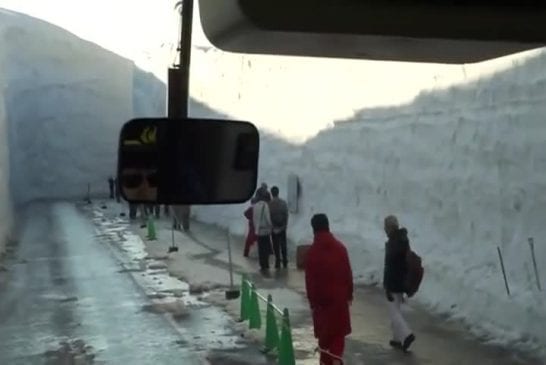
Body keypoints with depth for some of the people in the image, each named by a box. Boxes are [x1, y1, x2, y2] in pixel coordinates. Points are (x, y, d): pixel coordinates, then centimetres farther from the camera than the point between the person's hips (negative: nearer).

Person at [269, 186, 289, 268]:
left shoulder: (269, 204, -12)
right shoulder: (283, 203, -5)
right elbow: (286, 216, -4)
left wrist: (272, 227, 0)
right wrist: (284, 226, 2)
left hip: (274, 228, -2)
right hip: (282, 227, 2)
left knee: (276, 245, 6)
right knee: (283, 244, 12)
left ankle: (278, 262, 8)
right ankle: (285, 262, 15)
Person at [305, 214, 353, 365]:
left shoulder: (312, 251, -10)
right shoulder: (340, 247, -2)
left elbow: (310, 279, -9)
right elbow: (348, 273, 2)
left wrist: (312, 300, -1)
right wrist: (349, 294, 12)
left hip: (321, 297, -2)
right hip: (339, 296, 2)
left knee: (324, 331, 11)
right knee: (339, 330, 7)